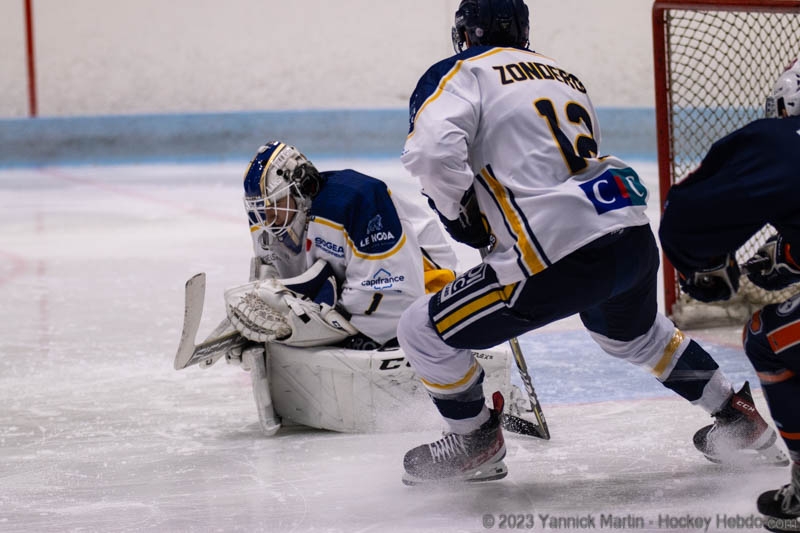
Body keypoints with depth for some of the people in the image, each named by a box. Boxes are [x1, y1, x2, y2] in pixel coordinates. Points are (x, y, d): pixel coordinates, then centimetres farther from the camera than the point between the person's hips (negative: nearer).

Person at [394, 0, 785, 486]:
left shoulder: (461, 74, 4)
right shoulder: (564, 75, 26)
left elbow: (433, 151, -15)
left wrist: (460, 216, 2)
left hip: (563, 259, -8)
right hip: (636, 240, 8)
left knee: (424, 331, 8)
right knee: (635, 333, 39)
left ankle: (475, 441, 24)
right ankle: (738, 416, 49)